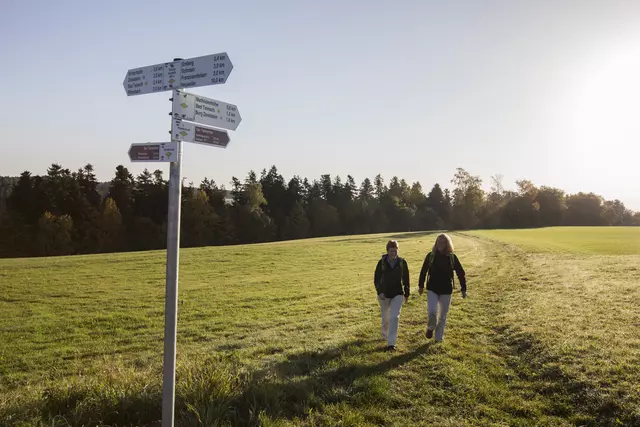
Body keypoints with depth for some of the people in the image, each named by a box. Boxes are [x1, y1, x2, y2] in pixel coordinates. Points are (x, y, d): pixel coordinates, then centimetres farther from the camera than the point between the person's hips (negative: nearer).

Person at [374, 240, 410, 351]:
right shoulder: (382, 262, -10)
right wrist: (379, 292, -16)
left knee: (394, 317, -13)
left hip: (398, 294, -1)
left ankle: (391, 343, -12)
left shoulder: (402, 262, -8)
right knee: (385, 317, 16)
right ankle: (385, 335, 43)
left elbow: (406, 279, 3)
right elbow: (376, 279, -5)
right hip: (384, 294, 1)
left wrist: (407, 294, 7)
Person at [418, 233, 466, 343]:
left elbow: (460, 273, 1)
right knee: (432, 312, -15)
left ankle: (439, 337, 24)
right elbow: (423, 271, 6)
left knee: (443, 315, 8)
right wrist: (421, 285, 9)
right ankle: (430, 328, 16)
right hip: (432, 289, -1)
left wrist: (463, 289, -2)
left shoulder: (452, 257, -4)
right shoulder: (430, 255, -4)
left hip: (446, 290, 1)